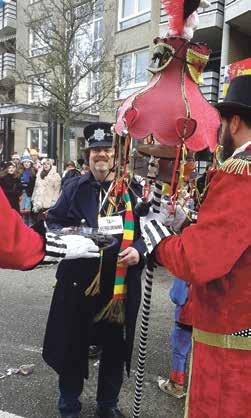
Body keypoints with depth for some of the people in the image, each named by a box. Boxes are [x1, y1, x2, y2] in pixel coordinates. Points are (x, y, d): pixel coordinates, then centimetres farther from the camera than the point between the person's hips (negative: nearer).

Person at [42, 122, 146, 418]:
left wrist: (138, 249, -15)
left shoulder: (133, 190, 2)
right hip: (78, 281, 0)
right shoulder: (74, 188, 4)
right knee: (73, 345, 11)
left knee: (115, 347, 16)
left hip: (121, 284, 1)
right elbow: (53, 222, 6)